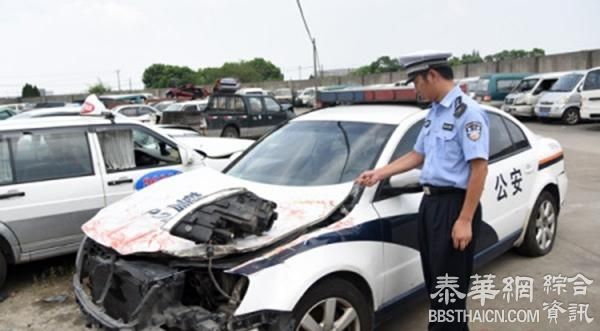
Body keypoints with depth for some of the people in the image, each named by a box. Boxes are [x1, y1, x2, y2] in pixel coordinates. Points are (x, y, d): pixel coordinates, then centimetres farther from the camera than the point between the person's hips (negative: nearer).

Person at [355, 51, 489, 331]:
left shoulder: (468, 112, -15)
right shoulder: (434, 112, 13)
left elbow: (479, 168, -19)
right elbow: (417, 156, 21)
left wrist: (465, 220, -22)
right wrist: (379, 173, 17)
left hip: (453, 205, -9)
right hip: (430, 202, 9)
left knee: (450, 284, 2)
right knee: (434, 280, 20)